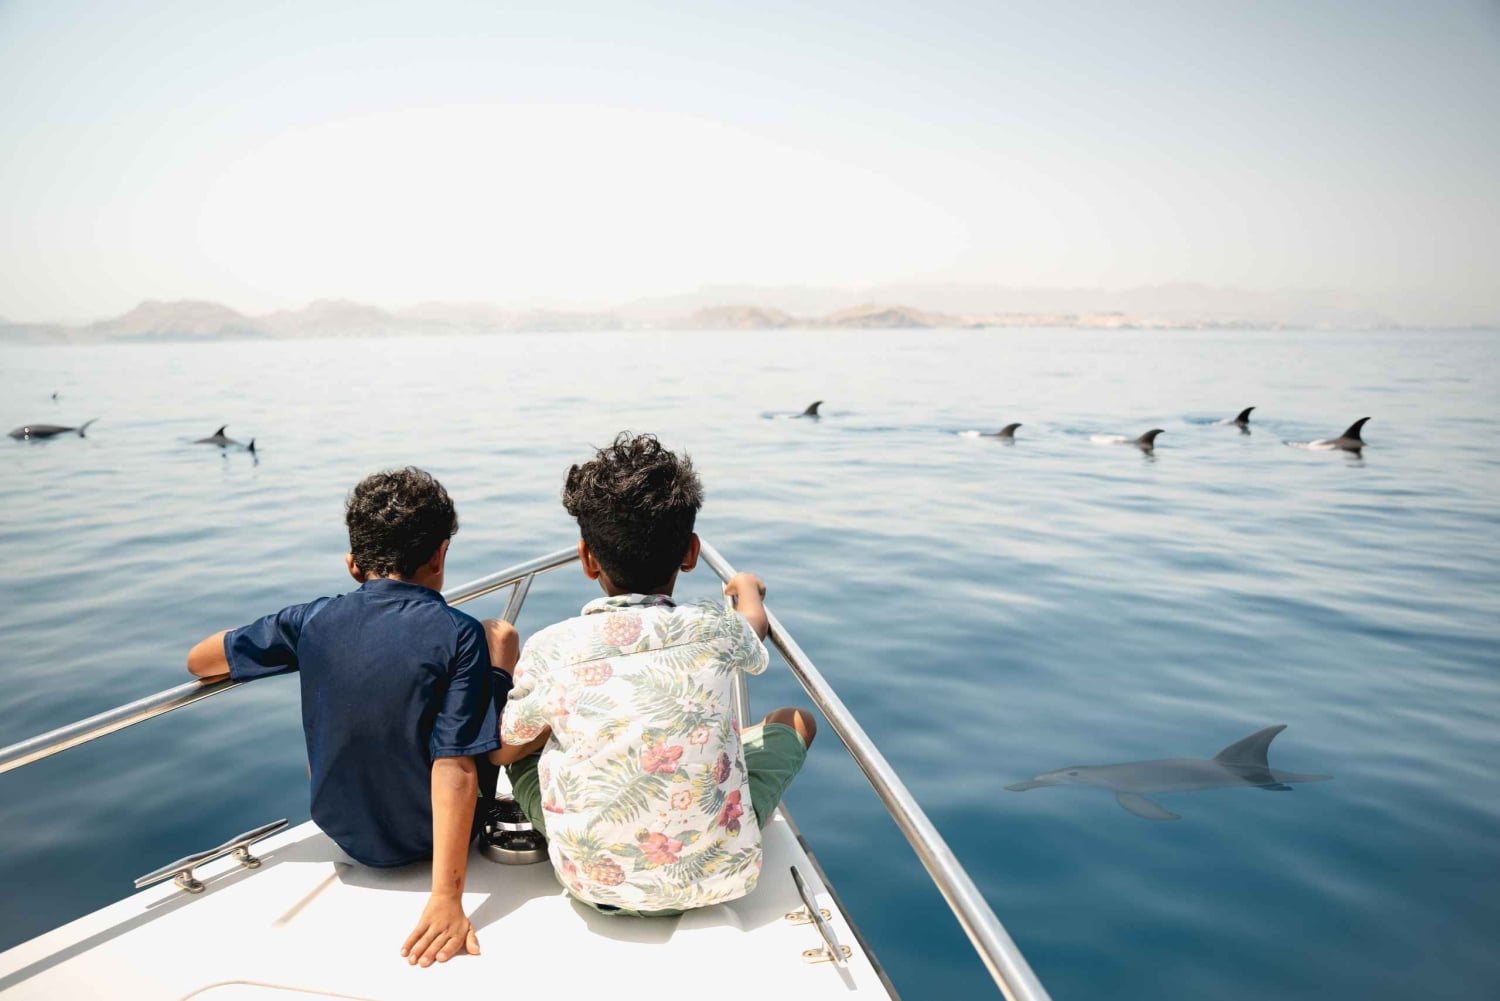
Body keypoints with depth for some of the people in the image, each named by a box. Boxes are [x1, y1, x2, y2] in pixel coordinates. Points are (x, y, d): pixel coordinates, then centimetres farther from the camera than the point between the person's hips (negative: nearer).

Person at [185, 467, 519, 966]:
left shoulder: (312, 622, -11)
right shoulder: (459, 635, -21)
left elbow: (198, 661, 3)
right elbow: (455, 769, -26)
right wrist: (446, 898, -26)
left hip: (345, 832, 3)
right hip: (436, 835, -3)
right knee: (500, 635, 10)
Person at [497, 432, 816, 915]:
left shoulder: (549, 649, -13)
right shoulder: (714, 628, -10)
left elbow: (500, 749, 5)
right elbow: (754, 624, 17)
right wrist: (747, 589, 39)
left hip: (593, 882, 1)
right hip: (719, 875, 0)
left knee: (527, 737, 22)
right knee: (795, 720, 20)